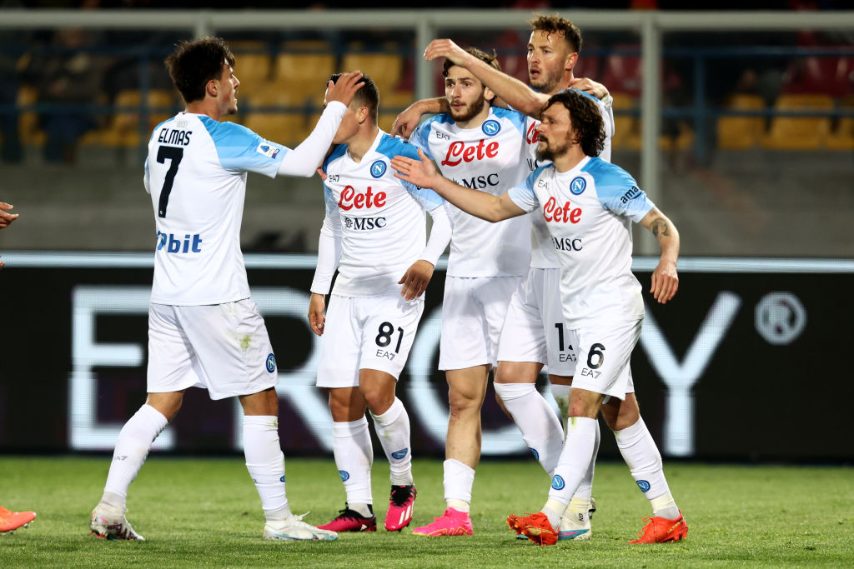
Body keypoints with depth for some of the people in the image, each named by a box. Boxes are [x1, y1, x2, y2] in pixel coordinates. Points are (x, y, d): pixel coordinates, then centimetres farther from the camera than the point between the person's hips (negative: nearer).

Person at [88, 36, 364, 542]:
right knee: (262, 402, 2)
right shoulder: (223, 139, -14)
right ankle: (278, 517, 4)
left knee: (161, 403, 9)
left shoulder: (162, 136, 8)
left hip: (167, 293, 7)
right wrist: (336, 105, -5)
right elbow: (302, 162, -16)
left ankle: (111, 505, -1)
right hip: (217, 297, -7)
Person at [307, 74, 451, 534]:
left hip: (397, 291, -7)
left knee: (375, 389, -20)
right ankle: (358, 509, 7)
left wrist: (427, 260, -21)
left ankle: (403, 484, 3)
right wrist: (318, 290, 19)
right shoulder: (333, 164, 8)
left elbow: (445, 212, -7)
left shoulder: (401, 158, -12)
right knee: (342, 401, 0)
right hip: (348, 292, 7)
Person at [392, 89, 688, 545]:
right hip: (579, 314, 8)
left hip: (614, 308, -8)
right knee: (621, 414, 10)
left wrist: (667, 264, -35)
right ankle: (667, 516, 16)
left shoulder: (606, 180, -17)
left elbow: (663, 226, -15)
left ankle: (551, 517, -23)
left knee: (582, 407, -16)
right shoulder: (543, 180, 6)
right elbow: (496, 208, 17)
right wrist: (436, 183, 11)